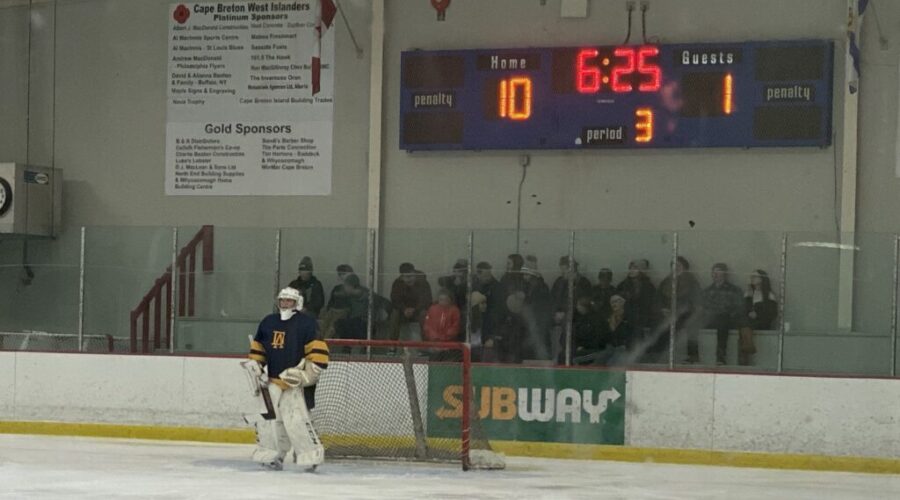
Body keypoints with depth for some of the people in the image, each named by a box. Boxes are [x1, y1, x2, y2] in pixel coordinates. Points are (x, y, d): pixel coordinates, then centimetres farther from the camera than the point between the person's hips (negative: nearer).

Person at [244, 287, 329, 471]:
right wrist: (255, 366, 11)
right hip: (273, 380, 7)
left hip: (296, 381, -7)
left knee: (296, 420, -14)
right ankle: (272, 455, 15)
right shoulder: (268, 323, 13)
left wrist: (308, 373, -18)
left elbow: (318, 351, -12)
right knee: (268, 417, 5)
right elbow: (257, 347, 24)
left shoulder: (306, 323, -7)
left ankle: (311, 455, -6)